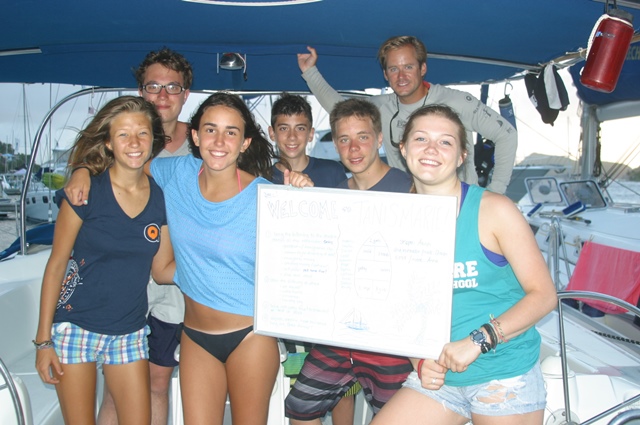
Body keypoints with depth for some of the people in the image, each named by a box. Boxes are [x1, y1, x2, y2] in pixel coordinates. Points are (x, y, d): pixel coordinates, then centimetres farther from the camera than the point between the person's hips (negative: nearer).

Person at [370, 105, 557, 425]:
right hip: (438, 376, 3)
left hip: (506, 377, -3)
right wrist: (420, 362, -9)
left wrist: (477, 341, -20)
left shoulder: (494, 210, -11)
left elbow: (544, 295, -11)